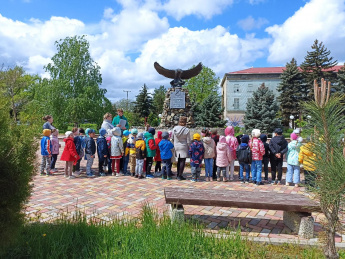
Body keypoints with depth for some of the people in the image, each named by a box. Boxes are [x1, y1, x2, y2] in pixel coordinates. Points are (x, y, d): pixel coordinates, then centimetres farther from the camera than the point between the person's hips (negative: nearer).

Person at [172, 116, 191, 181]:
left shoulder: (174, 128, -2)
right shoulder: (186, 130, -14)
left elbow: (172, 138, 7)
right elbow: (188, 141, -9)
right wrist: (190, 148, 1)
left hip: (176, 147, 5)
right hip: (183, 147, -5)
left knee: (179, 161, 18)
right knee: (182, 161, 3)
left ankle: (178, 174, 26)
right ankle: (180, 176, 5)